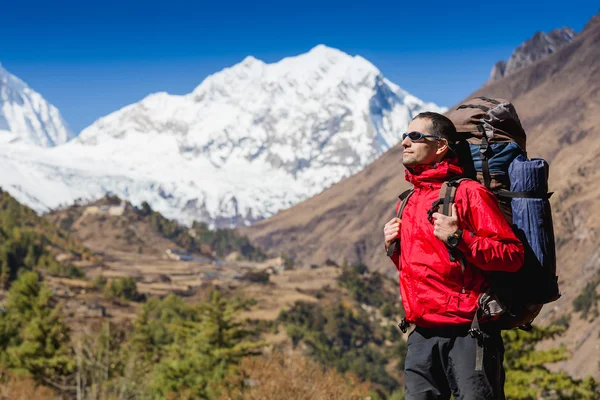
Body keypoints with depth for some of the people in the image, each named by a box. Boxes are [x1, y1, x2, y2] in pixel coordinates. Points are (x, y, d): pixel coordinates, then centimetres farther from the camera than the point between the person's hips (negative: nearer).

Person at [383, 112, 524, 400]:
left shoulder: (468, 192, -5)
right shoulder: (407, 202, 18)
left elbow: (512, 255, -12)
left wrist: (458, 238, -19)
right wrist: (393, 246, 11)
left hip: (467, 333, -7)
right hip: (421, 336, 7)